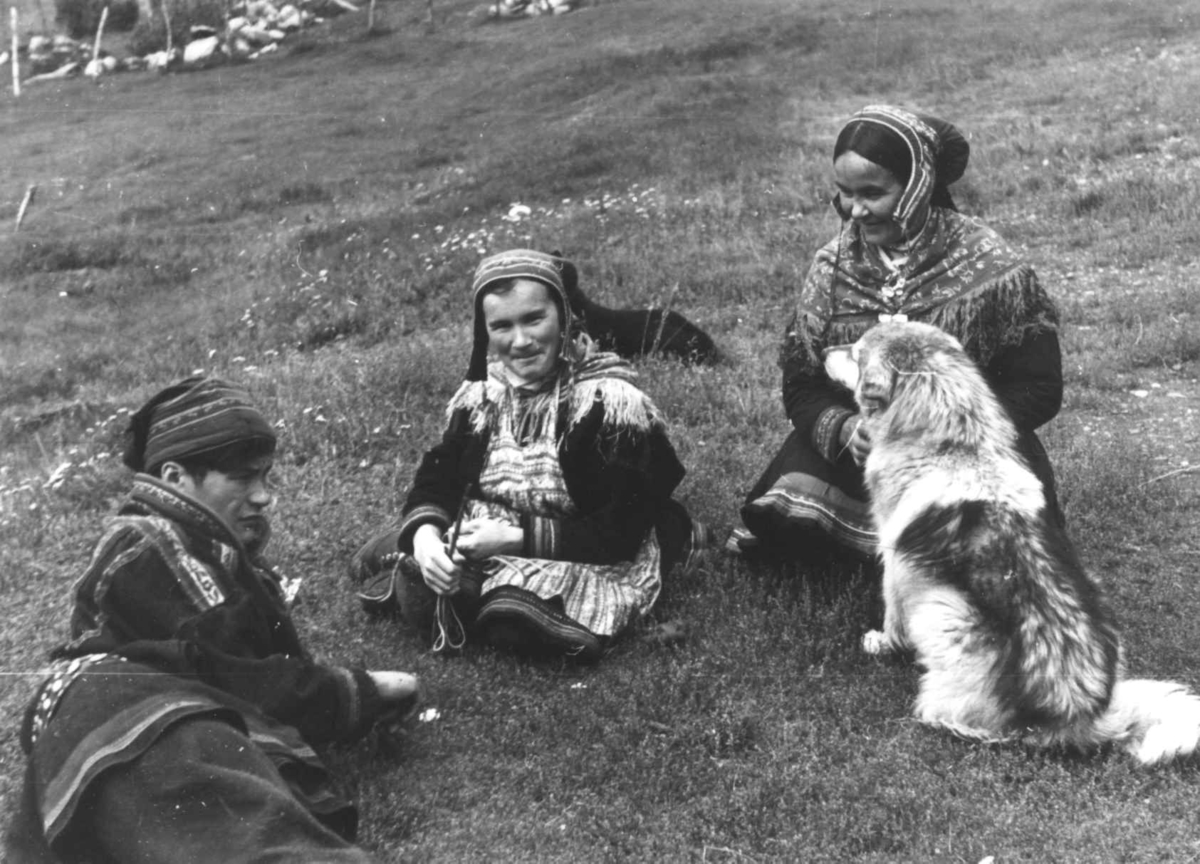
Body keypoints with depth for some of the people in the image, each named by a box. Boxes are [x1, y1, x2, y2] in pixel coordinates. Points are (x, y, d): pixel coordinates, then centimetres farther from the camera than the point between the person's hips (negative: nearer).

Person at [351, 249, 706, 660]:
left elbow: (620, 532, -20)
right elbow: (439, 476, 0)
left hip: (588, 561, -4)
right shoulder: (482, 394, 2)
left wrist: (517, 538, -25)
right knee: (417, 597, -21)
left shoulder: (610, 402, -17)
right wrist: (425, 532, -23)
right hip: (484, 542, 4)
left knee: (516, 619, -32)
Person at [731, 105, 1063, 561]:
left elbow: (1038, 389, -7)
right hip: (851, 454, 2)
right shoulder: (832, 267, -1)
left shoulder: (990, 267, -10)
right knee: (775, 522, -22)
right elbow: (800, 387, 4)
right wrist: (844, 429, -18)